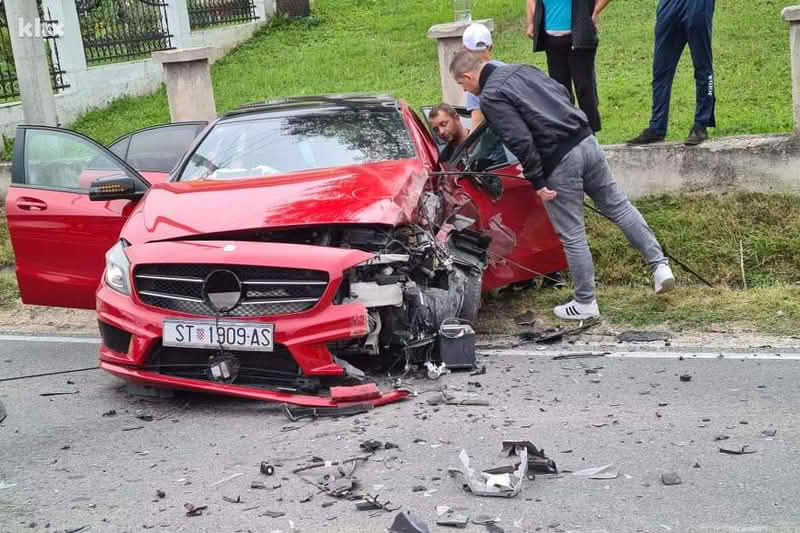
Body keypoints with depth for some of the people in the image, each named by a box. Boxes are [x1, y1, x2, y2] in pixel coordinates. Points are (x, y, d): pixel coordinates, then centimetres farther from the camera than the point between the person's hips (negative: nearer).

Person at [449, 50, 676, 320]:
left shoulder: (491, 98, -9)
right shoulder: (521, 69, 15)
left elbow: (521, 142, -18)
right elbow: (562, 92, 21)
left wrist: (537, 183, -12)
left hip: (560, 161, -8)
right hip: (587, 141, 8)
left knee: (571, 235, 4)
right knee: (618, 206, 19)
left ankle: (585, 303, 16)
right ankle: (659, 263, 17)